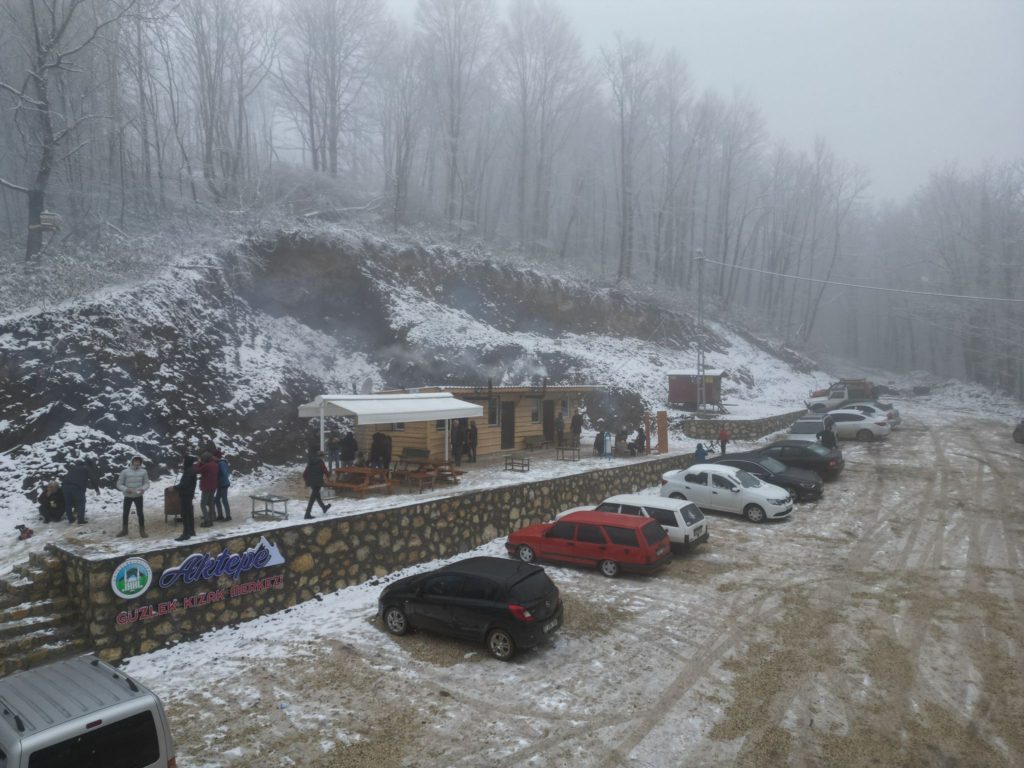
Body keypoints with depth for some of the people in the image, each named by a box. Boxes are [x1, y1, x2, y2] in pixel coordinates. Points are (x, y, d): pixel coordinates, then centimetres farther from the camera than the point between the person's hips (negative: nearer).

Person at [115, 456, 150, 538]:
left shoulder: (143, 472, -6)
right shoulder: (125, 472, -11)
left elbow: (147, 483, 0)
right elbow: (119, 484, -6)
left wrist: (143, 488, -20)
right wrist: (126, 489, -24)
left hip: (138, 496, 0)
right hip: (128, 496, 0)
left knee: (140, 513, 1)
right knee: (125, 513, 11)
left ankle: (142, 531, 12)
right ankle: (124, 530, 29)